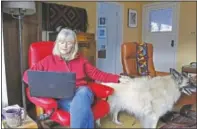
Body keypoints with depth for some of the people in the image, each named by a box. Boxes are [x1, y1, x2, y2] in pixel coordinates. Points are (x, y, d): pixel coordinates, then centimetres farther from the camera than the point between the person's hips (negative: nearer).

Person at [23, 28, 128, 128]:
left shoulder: (80, 60, 20)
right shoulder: (49, 60, 14)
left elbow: (97, 74, 19)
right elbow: (27, 75, 11)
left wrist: (117, 78, 9)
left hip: (82, 91, 2)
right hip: (62, 97, -1)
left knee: (83, 91, -36)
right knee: (81, 106, -36)